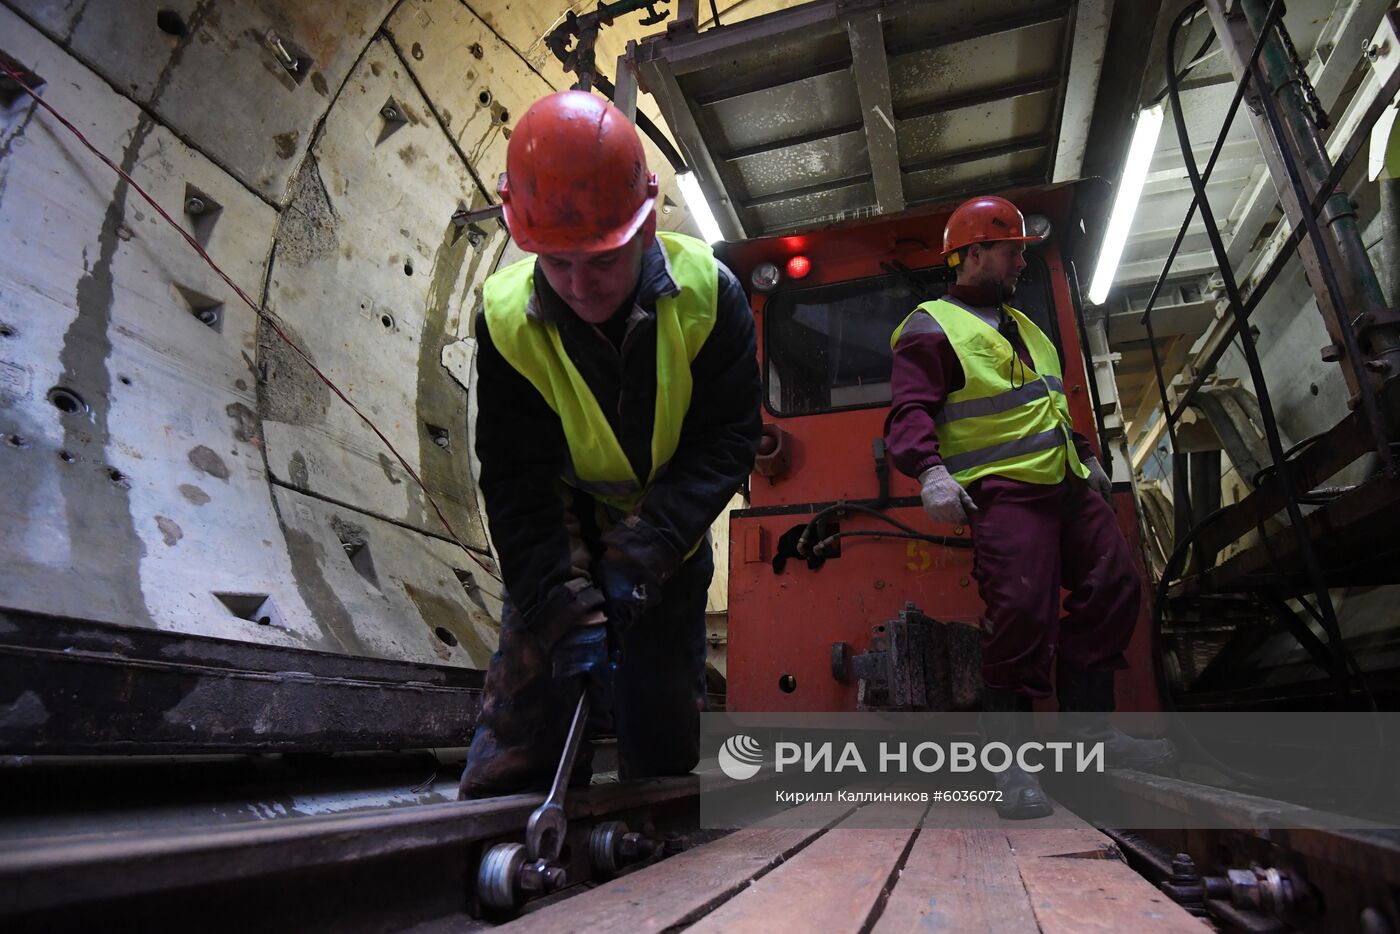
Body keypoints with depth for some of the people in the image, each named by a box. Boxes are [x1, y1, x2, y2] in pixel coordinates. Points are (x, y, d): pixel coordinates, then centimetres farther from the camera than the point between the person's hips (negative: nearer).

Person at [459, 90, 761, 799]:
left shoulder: (708, 294, -22)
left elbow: (725, 442, -22)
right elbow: (517, 488, -22)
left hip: (671, 535, 0)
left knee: (665, 735, 5)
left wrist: (644, 551, -35)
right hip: (565, 531, 1)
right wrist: (570, 610, -34)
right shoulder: (507, 319, -21)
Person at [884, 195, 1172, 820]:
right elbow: (910, 412, -15)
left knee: (1112, 588, 8)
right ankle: (1009, 764, -5)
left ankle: (1091, 729, 21)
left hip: (1067, 487, 10)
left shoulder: (1022, 326, 26)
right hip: (1001, 493, -9)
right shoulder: (931, 329, -3)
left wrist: (1086, 457, 31)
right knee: (1020, 613, -18)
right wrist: (931, 471, -30)